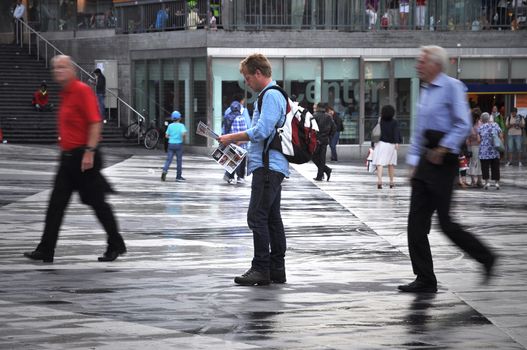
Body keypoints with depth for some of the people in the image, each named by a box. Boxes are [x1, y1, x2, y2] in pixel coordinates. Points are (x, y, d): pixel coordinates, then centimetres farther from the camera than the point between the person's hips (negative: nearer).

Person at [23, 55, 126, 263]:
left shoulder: (82, 90, -12)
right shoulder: (65, 93, 15)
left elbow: (95, 123, -19)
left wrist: (89, 152, -24)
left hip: (83, 156, -9)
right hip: (68, 158, 9)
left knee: (97, 203, 0)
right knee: (56, 204, 2)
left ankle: (116, 245, 14)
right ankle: (46, 250, 1)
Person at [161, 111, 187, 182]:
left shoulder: (170, 126, 3)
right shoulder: (181, 125, -6)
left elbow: (166, 135, 5)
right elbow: (184, 133, -23)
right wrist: (183, 138, -2)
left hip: (171, 144, 2)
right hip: (179, 144, -2)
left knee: (168, 159, -1)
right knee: (179, 161, 8)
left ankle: (164, 171, -26)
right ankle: (178, 176, 13)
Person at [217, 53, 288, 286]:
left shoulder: (270, 96, -13)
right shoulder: (274, 95, 21)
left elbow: (261, 131, -21)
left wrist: (232, 138, -12)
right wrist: (239, 141, 17)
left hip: (267, 166, -11)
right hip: (274, 165, 11)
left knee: (257, 217, -12)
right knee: (272, 218, 10)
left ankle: (261, 269, -11)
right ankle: (277, 270, 13)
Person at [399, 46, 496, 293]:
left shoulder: (452, 87, -8)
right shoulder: (425, 91, 17)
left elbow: (463, 125, -16)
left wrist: (443, 148, -21)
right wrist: (414, 162, 17)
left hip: (443, 161, -8)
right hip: (426, 160, 8)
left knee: (445, 222, -6)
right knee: (416, 222, 2)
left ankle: (486, 258, 12)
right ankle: (425, 280, 6)